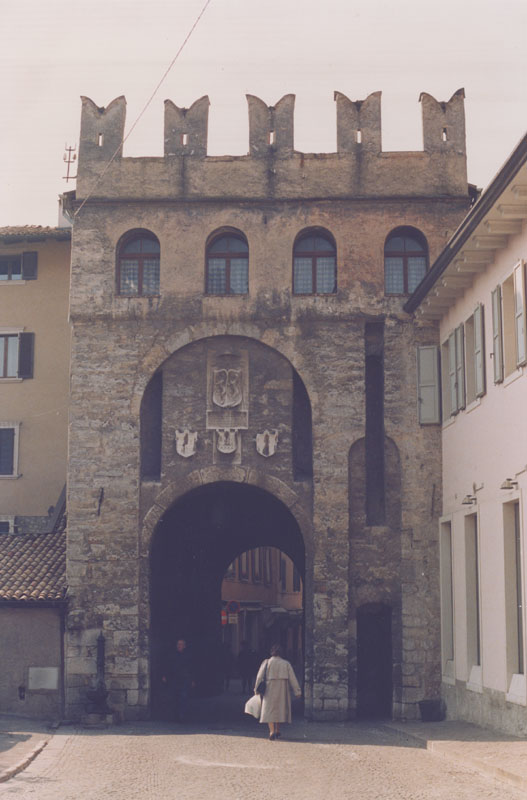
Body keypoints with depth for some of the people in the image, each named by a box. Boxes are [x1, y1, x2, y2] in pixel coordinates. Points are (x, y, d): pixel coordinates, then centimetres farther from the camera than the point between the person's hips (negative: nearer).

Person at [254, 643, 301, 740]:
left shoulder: (266, 662, -2)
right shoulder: (286, 664, 2)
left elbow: (260, 676, -3)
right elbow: (292, 678, 1)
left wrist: (256, 688, 6)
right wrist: (297, 691, 4)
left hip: (270, 689, -2)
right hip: (283, 689, 2)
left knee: (270, 710, -1)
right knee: (280, 709, 17)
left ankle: (272, 731, -19)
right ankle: (277, 731, 23)